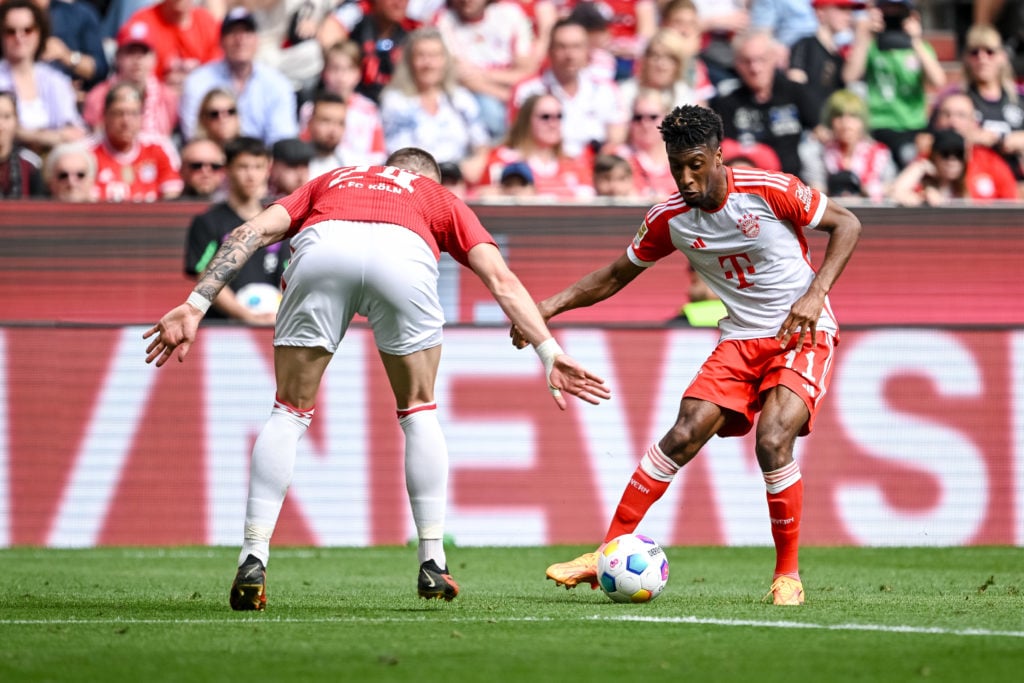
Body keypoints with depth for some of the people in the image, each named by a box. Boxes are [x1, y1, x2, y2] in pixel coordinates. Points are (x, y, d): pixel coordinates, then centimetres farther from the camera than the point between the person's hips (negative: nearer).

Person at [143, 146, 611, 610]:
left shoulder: (331, 181, 42)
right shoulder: (441, 199, 39)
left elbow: (253, 231, 26)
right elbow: (500, 279, 24)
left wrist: (195, 305, 19)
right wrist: (548, 351, 20)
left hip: (319, 246, 1)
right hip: (405, 254, -1)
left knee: (289, 412, 15)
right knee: (418, 411, 21)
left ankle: (253, 563, 5)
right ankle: (432, 564, 18)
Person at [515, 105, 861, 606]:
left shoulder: (771, 192, -16)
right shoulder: (669, 220, -3)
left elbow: (846, 224, -4)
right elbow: (616, 276, 11)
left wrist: (816, 293, -16)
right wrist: (552, 305, -2)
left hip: (803, 334, -4)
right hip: (739, 340, 4)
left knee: (772, 442, -25)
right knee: (682, 436, -12)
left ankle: (788, 575, -8)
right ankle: (608, 554, -6)